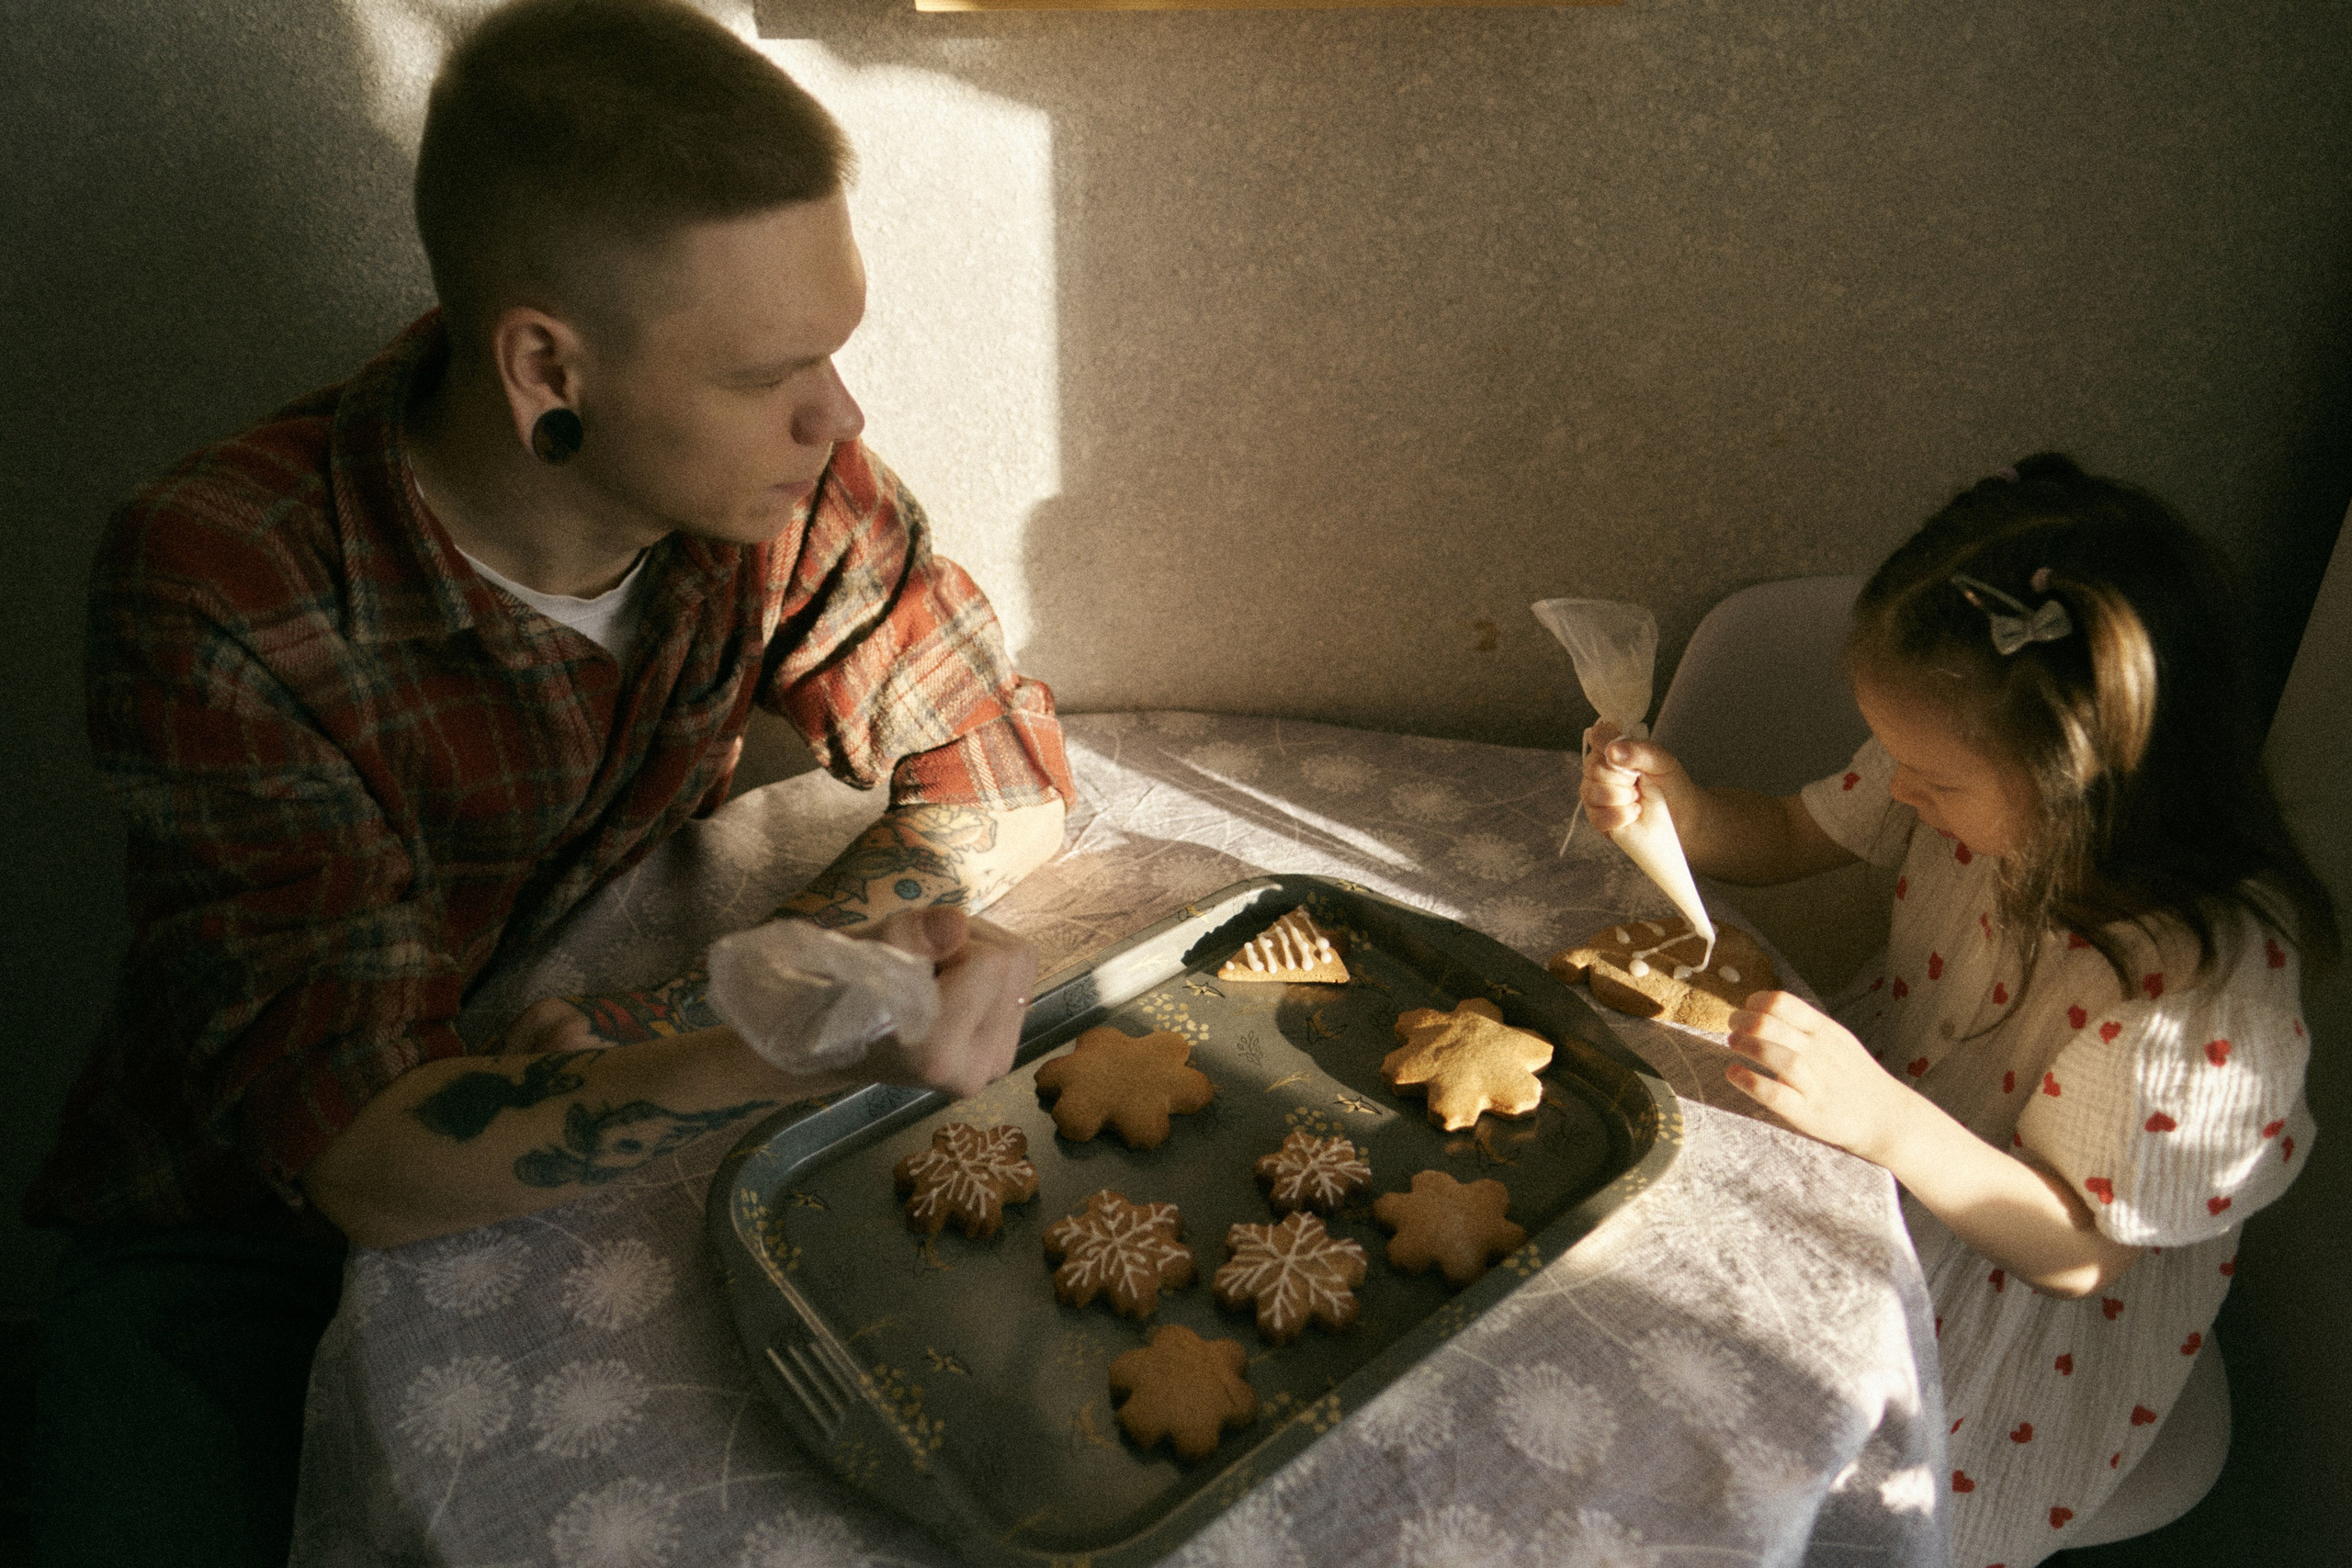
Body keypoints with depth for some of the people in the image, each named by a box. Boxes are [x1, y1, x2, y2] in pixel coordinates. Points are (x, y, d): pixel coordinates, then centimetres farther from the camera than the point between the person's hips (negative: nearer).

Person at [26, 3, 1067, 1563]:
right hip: (246, 1239, -2)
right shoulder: (218, 586, -26)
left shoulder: (777, 487, -16)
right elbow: (362, 1153, -29)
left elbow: (1007, 764, -6)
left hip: (604, 1167, 2)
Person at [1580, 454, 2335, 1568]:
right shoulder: (1966, 766, -16)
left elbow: (2078, 1252, -24)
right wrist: (1675, 804, -20)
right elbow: (1789, 839, 3)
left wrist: (1884, 1121, -42)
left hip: (2019, 1280, -5)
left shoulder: (2202, 975, -32)